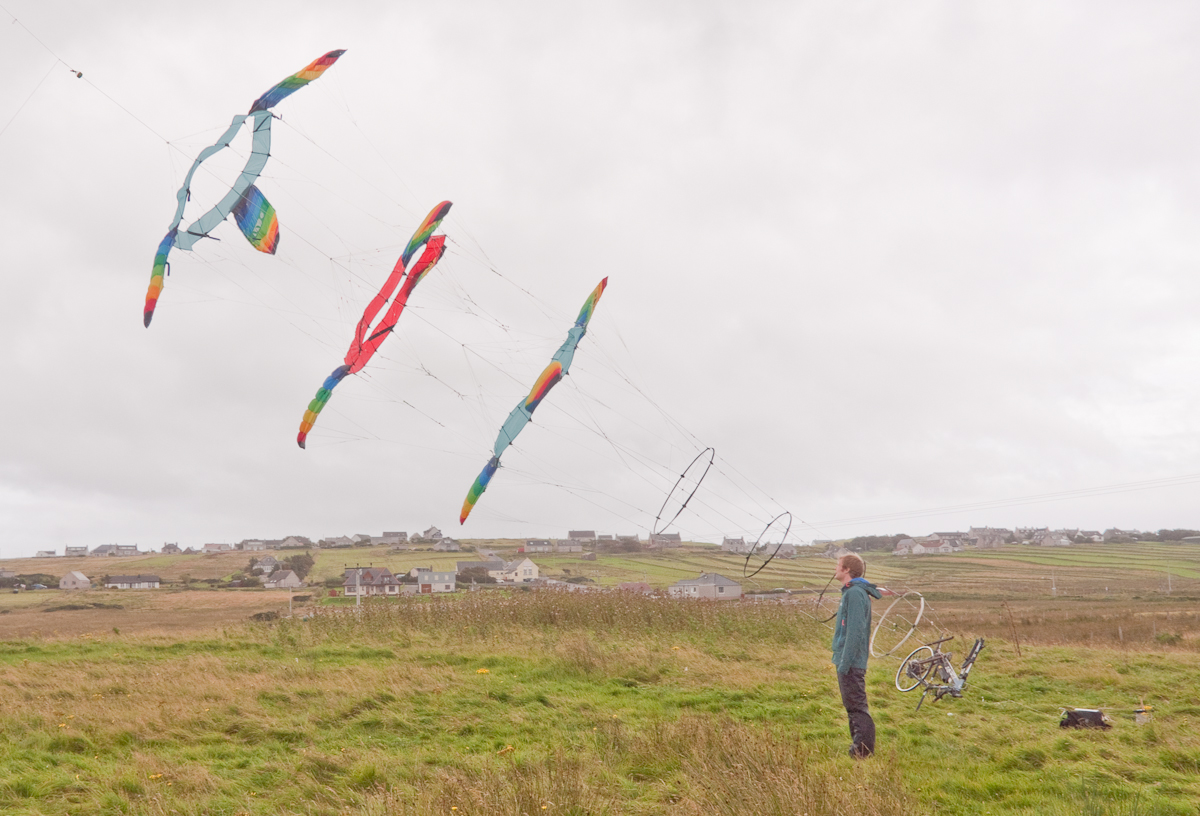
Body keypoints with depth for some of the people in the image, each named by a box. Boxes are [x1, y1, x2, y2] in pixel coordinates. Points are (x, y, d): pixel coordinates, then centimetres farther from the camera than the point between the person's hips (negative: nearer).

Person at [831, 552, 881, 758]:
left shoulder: (855, 594, -16)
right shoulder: (850, 592, 17)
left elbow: (855, 631, -22)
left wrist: (845, 662, -23)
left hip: (851, 663, -10)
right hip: (847, 661, 10)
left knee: (856, 706, -7)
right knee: (853, 706, 13)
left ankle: (863, 749, -4)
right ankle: (858, 747, 18)